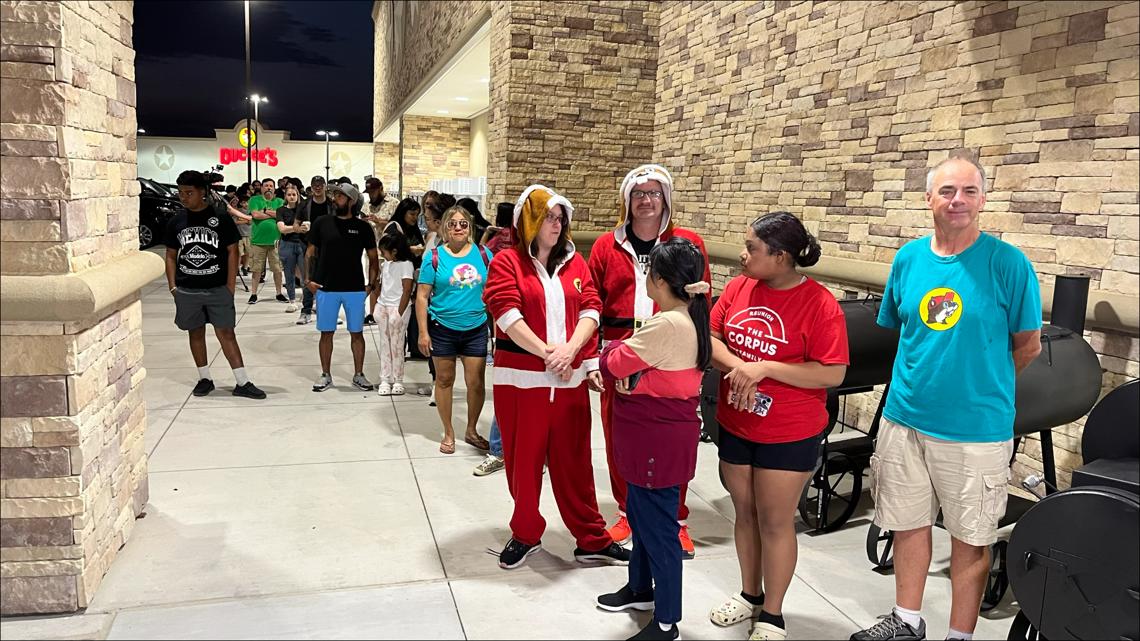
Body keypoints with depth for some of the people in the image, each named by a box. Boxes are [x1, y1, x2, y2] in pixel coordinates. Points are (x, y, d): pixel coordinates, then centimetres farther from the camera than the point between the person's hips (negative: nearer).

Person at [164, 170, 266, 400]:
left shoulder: (221, 218, -5)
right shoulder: (176, 222, 4)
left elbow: (232, 252, -2)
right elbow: (171, 256, 11)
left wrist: (230, 286, -7)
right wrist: (173, 286, 2)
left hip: (218, 289, -3)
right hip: (187, 291, 3)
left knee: (226, 333, -1)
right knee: (196, 333, 12)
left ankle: (242, 383, 2)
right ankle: (205, 378, 25)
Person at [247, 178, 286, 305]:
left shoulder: (279, 202, 10)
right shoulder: (255, 200, 4)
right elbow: (255, 215, -13)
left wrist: (265, 211, -9)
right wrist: (274, 214, -7)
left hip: (275, 240, 2)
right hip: (258, 240, -1)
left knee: (277, 269, 6)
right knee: (257, 269, 5)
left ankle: (279, 293, 18)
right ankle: (254, 294, 14)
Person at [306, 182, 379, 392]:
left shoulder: (362, 227, 0)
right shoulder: (321, 223, 1)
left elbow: (373, 258, 6)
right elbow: (310, 252, 7)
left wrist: (372, 284, -2)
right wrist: (310, 278, -4)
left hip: (355, 289, 0)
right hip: (326, 288, 0)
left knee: (357, 333, 7)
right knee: (326, 333, 8)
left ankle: (358, 375, 19)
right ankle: (325, 375, 21)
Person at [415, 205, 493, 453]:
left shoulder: (483, 254, 1)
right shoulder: (435, 257, -5)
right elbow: (422, 296, -4)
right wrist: (423, 332, -8)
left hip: (475, 329, 2)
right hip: (443, 329, -1)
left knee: (476, 382, 3)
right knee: (444, 380, 10)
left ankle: (472, 431, 25)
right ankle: (449, 433, 26)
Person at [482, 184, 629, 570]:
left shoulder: (575, 262, 11)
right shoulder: (507, 262, -2)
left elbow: (590, 310, 3)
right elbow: (508, 316, -13)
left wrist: (570, 349, -13)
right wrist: (547, 353, -18)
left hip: (570, 378, 3)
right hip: (521, 377, -3)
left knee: (573, 460, 10)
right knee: (523, 459, 9)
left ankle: (592, 540, 21)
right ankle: (526, 535, 27)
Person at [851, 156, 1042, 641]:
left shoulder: (1008, 263, -10)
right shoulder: (908, 258, 2)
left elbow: (1028, 345, -2)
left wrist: (978, 384, 7)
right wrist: (926, 377, 12)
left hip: (976, 428, -4)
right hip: (904, 417, 4)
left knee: (969, 537, 11)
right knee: (909, 523, 16)